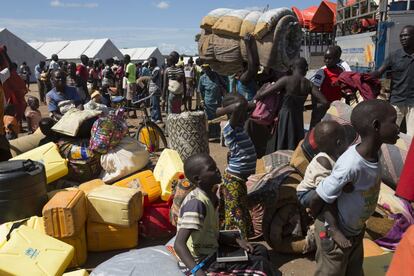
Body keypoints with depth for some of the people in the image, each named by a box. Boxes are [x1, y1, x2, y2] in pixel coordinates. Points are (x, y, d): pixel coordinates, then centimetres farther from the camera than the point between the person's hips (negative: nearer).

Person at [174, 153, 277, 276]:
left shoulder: (210, 197, 4)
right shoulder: (197, 202, -25)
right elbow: (179, 244, -31)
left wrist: (236, 241, 1)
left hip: (210, 253, 9)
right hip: (200, 262, -9)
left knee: (260, 250, 14)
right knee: (260, 264, -11)